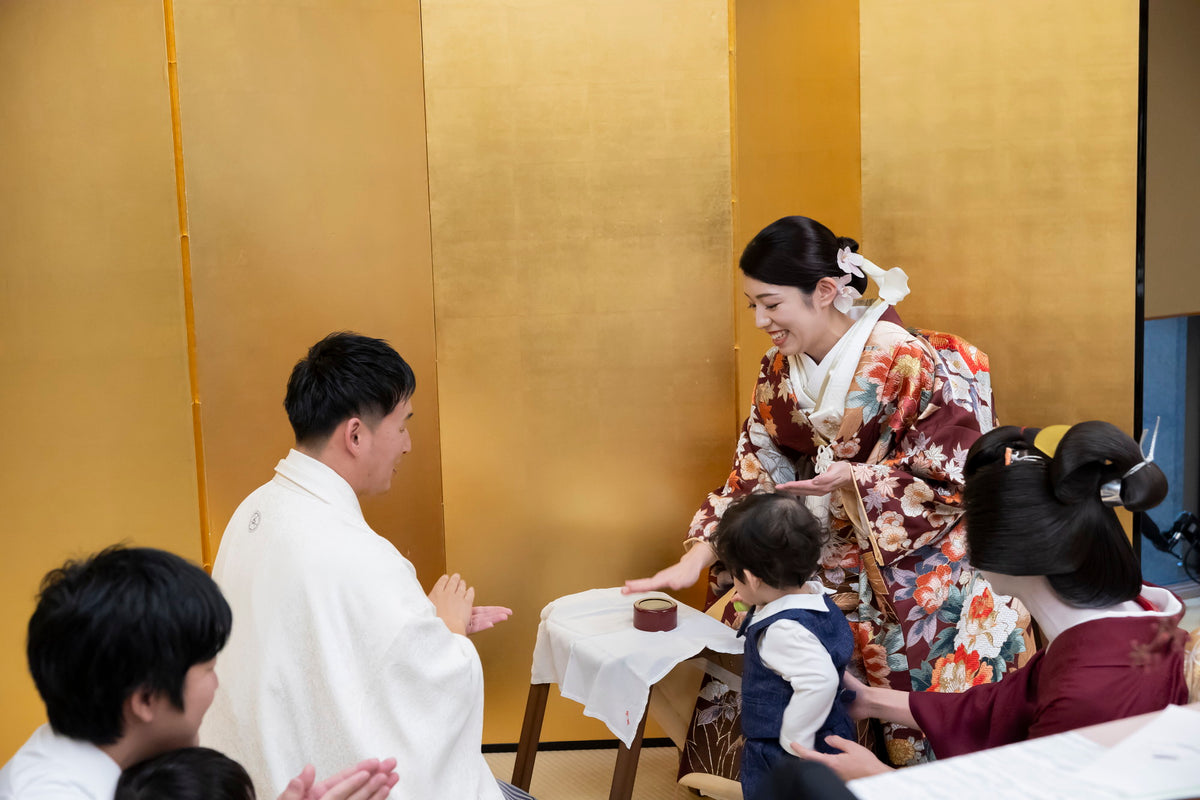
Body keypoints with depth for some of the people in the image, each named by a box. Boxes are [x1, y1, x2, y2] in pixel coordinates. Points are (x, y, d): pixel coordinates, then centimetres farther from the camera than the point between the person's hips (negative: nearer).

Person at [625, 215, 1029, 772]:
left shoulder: (910, 362, -18)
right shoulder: (780, 370, 2)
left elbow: (953, 480, -14)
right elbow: (753, 475, 3)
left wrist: (858, 481, -29)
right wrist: (694, 561, -8)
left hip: (909, 565, -5)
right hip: (819, 558, 6)